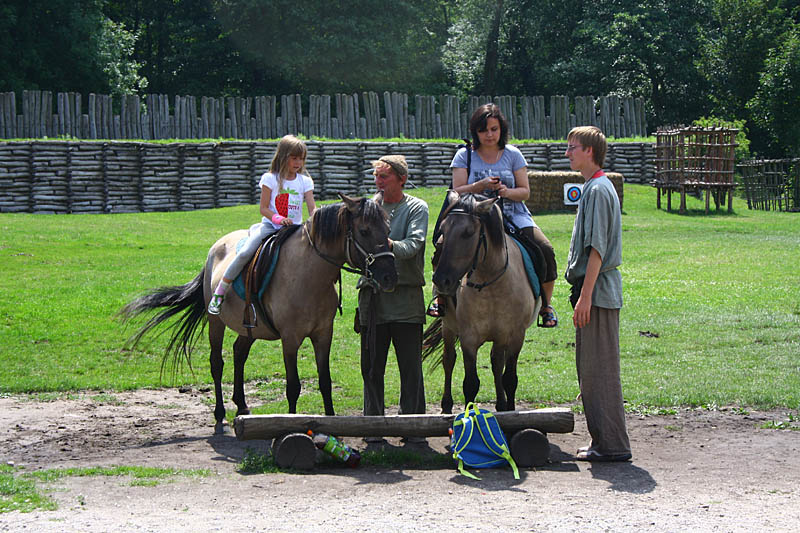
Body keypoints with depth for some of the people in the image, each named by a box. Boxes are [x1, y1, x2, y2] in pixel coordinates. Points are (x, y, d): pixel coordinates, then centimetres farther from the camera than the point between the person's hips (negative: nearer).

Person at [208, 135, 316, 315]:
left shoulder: (305, 181, 8)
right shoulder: (270, 179, 1)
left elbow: (312, 208, 1)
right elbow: (264, 208, -1)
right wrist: (278, 219, -21)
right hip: (270, 225, -3)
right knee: (245, 252, -24)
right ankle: (219, 293, -15)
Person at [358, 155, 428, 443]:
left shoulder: (416, 208, 2)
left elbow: (414, 243, -14)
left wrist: (391, 246, -34)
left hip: (405, 296, -3)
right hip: (372, 295, 3)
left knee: (410, 366, 0)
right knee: (372, 366, 5)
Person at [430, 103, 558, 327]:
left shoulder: (513, 155, 7)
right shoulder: (465, 156, 5)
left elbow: (525, 191, 6)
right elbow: (458, 192, 0)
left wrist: (507, 192, -16)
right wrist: (481, 185, -18)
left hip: (515, 218, 1)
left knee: (545, 250, -23)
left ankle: (546, 305, -5)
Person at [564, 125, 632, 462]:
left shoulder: (599, 190, -14)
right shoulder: (593, 188, 17)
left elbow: (597, 248, -20)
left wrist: (585, 295, -22)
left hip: (597, 290, -10)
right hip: (595, 290, 10)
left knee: (600, 369, -7)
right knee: (590, 369, 14)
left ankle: (612, 445, -5)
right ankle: (603, 440, 20)